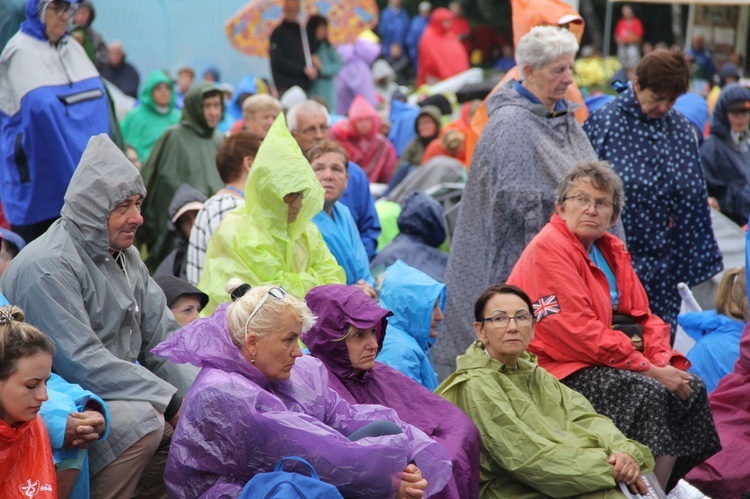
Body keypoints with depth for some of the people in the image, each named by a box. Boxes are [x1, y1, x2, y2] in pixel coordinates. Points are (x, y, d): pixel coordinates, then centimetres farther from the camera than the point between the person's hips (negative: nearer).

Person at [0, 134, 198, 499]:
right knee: (142, 419, -31)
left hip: (119, 389, 9)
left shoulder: (124, 255, 11)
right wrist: (169, 400, -25)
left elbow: (162, 339, 9)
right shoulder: (47, 266, -18)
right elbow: (81, 362, -26)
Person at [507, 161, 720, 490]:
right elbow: (578, 330, -21)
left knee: (691, 389, -4)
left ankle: (676, 488, 0)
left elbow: (643, 315, 13)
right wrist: (648, 370, -19)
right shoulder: (549, 249, -14)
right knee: (647, 392, -26)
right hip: (561, 371, -9)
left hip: (603, 362, 9)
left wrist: (663, 361, -8)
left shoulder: (611, 249, 14)